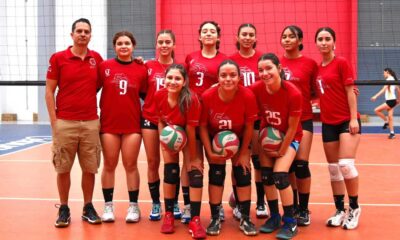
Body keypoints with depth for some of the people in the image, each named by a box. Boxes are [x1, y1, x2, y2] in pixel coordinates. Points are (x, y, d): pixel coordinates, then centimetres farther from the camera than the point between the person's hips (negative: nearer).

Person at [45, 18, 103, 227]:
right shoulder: (58, 58, -1)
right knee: (63, 168, 4)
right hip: (65, 123, -2)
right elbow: (49, 91, 0)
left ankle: (88, 208, 20)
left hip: (91, 123, 2)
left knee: (90, 168, 6)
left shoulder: (97, 58, 7)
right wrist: (54, 121, -5)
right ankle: (63, 209, 17)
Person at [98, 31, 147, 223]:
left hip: (132, 124, 0)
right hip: (109, 124, 0)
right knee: (109, 165, 7)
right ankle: (108, 205, 16)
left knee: (131, 165, 5)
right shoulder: (104, 66, -1)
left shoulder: (141, 70, 1)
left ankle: (133, 206, 14)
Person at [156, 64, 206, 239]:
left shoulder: (192, 100, -33)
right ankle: (168, 215, 14)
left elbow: (190, 131, -26)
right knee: (170, 170, 0)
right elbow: (160, 121, -3)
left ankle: (195, 220, -7)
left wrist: (193, 158, -19)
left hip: (188, 134, -3)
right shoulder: (158, 96, -22)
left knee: (195, 172, -13)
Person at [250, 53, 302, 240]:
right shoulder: (256, 89, -21)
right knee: (266, 175, -2)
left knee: (280, 175, -16)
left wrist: (281, 151, -12)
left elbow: (292, 128, -19)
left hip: (289, 137, -4)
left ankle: (290, 222, 0)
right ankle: (274, 217, 18)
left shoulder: (293, 93, -29)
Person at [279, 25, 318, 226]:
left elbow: (315, 92, 6)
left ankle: (304, 210, 10)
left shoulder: (310, 64, -1)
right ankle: (292, 207, 21)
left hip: (303, 119, -2)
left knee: (301, 164, -4)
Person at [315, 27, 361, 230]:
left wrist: (354, 118, -14)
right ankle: (340, 210, 16)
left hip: (347, 120, -6)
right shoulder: (317, 68, 10)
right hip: (328, 123, 6)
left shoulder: (341, 63, -6)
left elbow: (350, 92, -9)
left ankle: (354, 208, 3)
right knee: (333, 168, 6)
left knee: (346, 164, -14)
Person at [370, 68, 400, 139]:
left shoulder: (389, 79, -12)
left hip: (390, 101, -10)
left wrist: (376, 96, -33)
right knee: (390, 116, 8)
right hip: (391, 101, 10)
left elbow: (384, 89, -25)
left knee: (377, 110, -10)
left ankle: (386, 121, 2)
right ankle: (392, 133, 9)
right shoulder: (393, 79, 16)